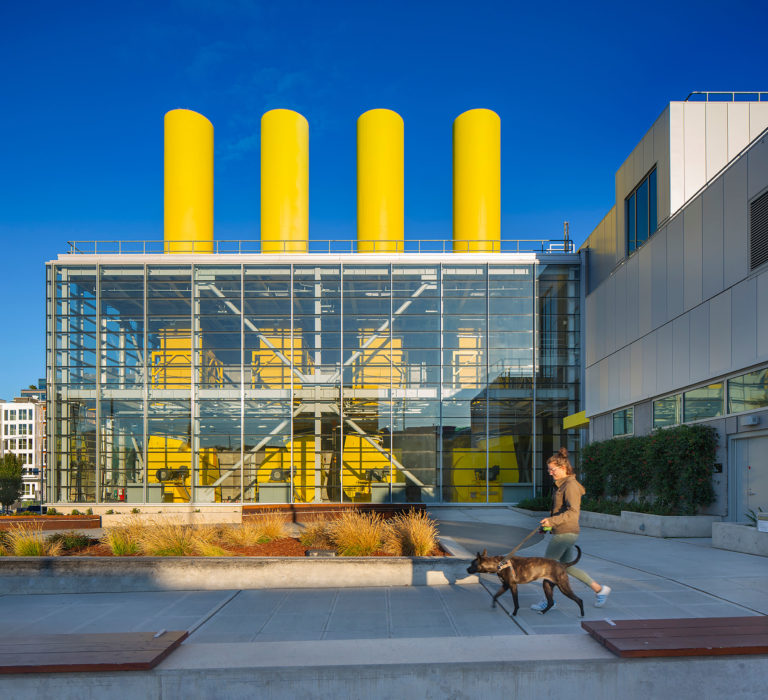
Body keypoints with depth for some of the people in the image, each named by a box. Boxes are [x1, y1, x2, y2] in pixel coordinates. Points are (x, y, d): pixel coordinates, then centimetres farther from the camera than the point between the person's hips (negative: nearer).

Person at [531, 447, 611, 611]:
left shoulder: (570, 485, -16)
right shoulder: (561, 485, 14)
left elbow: (573, 512, -24)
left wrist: (552, 520, -28)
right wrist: (548, 522, 14)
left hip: (565, 533, -10)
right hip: (563, 532, 10)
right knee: (567, 567, 15)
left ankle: (548, 600, 10)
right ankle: (599, 589, 21)